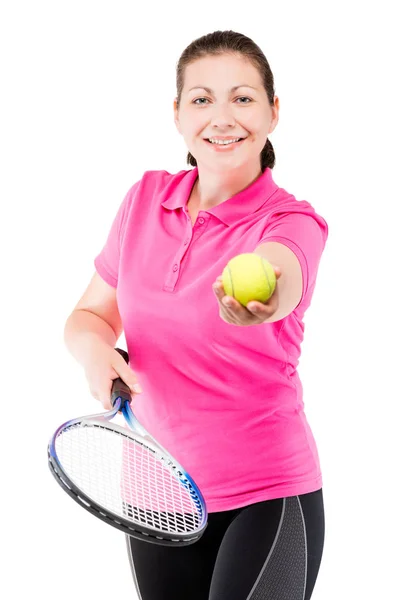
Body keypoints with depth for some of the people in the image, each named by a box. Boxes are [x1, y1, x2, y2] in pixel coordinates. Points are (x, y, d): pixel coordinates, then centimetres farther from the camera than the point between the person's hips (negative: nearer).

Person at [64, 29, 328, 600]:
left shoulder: (293, 222, -12)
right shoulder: (146, 198, 2)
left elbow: (276, 276, -37)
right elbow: (91, 313, 11)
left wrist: (259, 302, -60)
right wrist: (94, 347, -12)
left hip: (268, 496, -4)